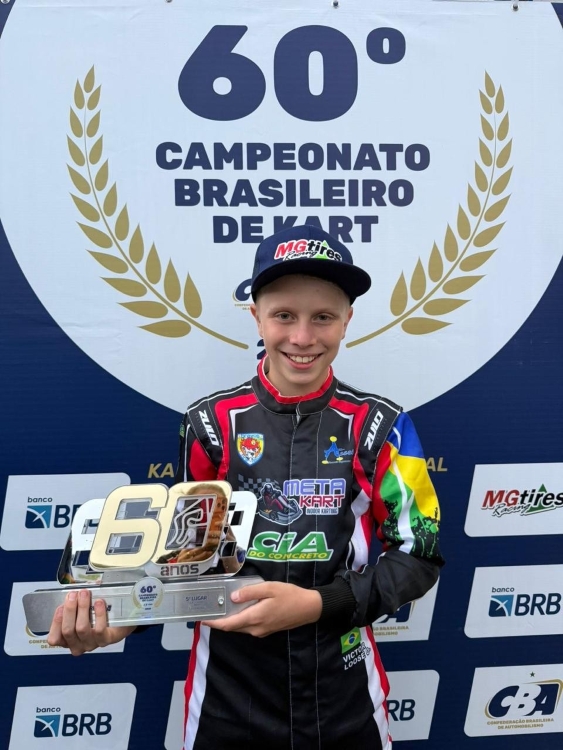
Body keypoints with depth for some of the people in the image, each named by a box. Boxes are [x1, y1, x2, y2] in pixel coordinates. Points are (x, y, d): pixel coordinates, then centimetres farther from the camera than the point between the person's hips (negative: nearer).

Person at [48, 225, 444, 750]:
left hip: (344, 698, 0)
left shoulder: (380, 427, -7)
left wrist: (318, 604, -18)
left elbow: (420, 555, -5)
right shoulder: (210, 425, -5)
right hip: (227, 697, 1)